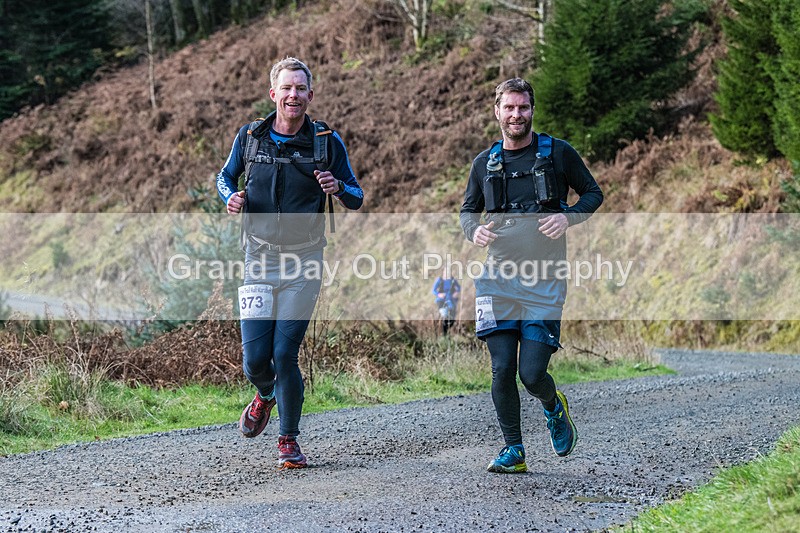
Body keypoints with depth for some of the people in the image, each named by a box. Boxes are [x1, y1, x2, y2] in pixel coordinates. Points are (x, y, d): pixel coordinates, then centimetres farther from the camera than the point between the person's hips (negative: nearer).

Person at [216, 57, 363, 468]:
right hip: (259, 257, 1)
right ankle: (266, 395, 35)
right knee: (254, 359, -3)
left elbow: (357, 199, 5)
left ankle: (289, 440, 13)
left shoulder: (327, 141, -2)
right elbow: (225, 176, 18)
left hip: (303, 262, -1)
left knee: (285, 354, -6)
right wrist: (231, 197, -5)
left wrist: (337, 188, -18)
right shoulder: (250, 136, 1)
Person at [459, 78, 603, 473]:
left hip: (545, 282, -2)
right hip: (498, 278, 2)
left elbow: (593, 193, 10)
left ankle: (554, 406, 29)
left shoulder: (558, 153, 2)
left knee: (532, 373, -6)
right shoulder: (485, 163, 9)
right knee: (502, 369, -4)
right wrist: (474, 231, -5)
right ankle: (513, 451, 11)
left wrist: (568, 217, -10)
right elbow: (468, 211, 19)